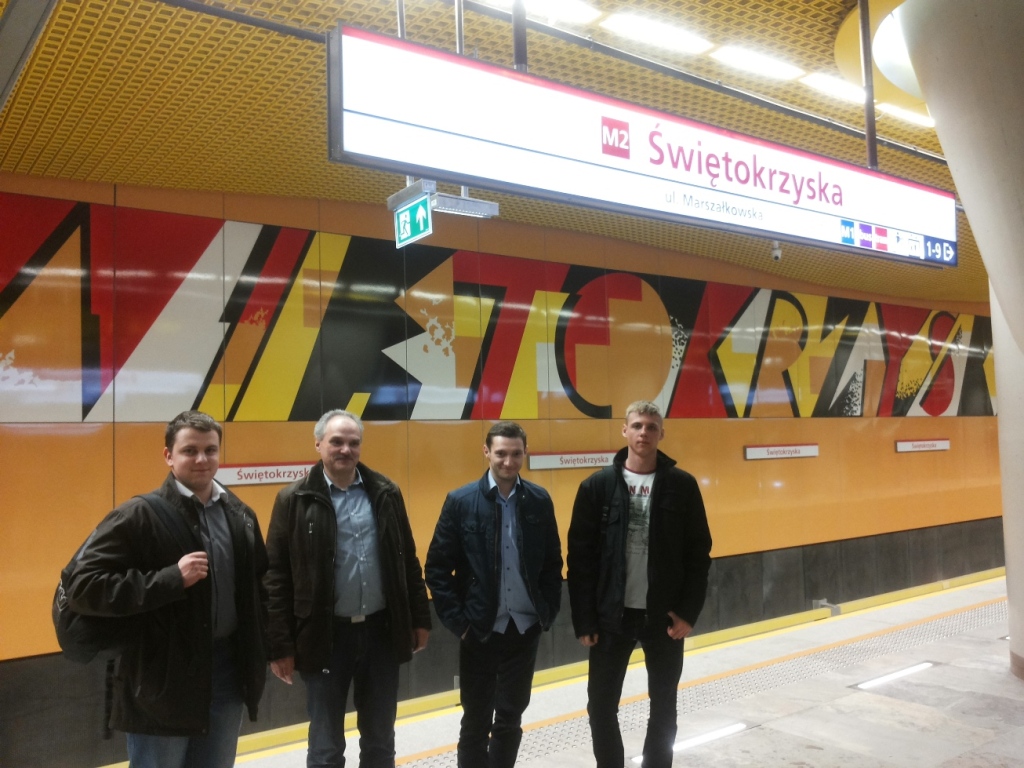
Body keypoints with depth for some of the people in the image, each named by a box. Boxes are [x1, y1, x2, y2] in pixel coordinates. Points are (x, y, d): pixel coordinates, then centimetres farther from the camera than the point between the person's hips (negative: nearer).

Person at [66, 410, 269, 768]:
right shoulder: (139, 515, -11)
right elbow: (83, 587, -18)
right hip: (162, 678, -5)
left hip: (228, 668, 5)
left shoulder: (240, 514, 6)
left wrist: (262, 647, 8)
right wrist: (172, 578, -24)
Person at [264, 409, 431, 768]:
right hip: (326, 635, -2)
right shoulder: (295, 499, -6)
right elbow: (276, 576, -5)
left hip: (382, 631, 3)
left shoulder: (385, 493, 3)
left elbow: (407, 561, 8)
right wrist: (280, 645, -7)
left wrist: (420, 618, 7)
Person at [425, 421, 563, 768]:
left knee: (511, 717, 13)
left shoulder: (539, 500, 0)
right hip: (479, 630, -2)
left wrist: (548, 612, 1)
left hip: (525, 628, 2)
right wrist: (457, 621, -9)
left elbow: (553, 562, 7)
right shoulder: (460, 501, -8)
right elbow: (437, 567, -6)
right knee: (476, 719, 10)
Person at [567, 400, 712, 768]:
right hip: (611, 614, 0)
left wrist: (689, 611, -5)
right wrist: (584, 619, -7)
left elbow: (699, 552, 0)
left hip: (665, 615, 1)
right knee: (601, 704, 9)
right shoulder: (597, 485, -5)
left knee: (664, 705, 15)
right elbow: (580, 555, -4)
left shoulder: (682, 485, -3)